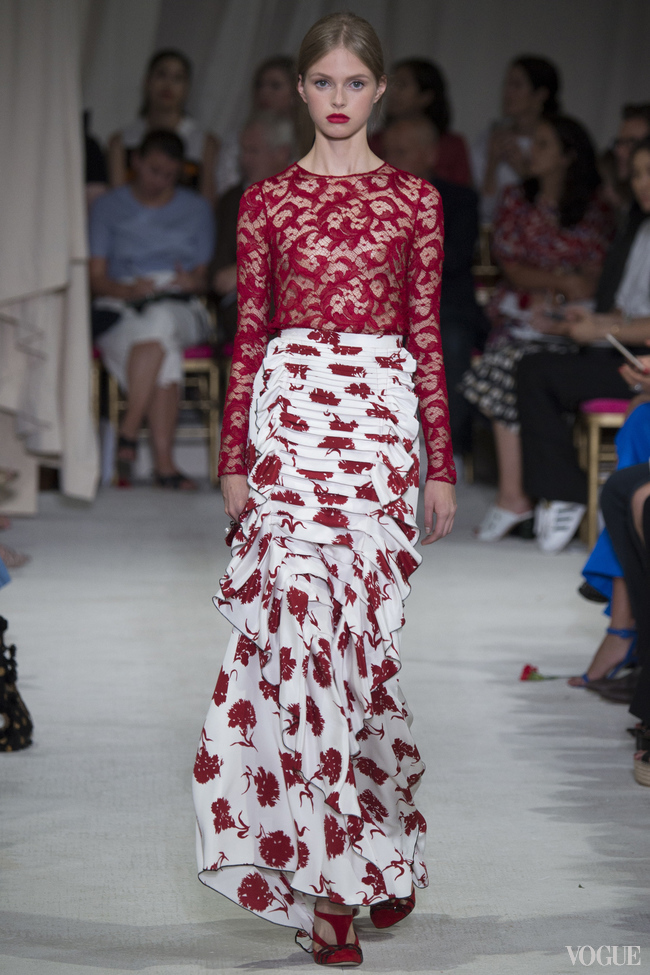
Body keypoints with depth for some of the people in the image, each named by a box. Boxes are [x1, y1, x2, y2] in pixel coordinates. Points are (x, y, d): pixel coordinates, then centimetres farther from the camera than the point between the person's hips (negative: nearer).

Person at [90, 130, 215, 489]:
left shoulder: (197, 209, 19)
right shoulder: (108, 207, 15)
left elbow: (204, 277, 17)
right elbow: (96, 278, 7)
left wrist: (193, 282, -8)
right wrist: (129, 290, -14)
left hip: (180, 308, 1)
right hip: (121, 308, -1)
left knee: (159, 321, -39)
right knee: (164, 351, -37)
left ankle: (128, 434, -37)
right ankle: (163, 462, -39)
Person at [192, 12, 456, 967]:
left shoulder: (416, 200, 8)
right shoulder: (268, 200, 8)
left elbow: (427, 336, 9)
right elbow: (248, 334, 9)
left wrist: (442, 465, 6)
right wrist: (234, 457, 4)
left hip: (380, 418, 0)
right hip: (290, 411, 0)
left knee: (356, 624, -5)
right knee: (303, 608, -14)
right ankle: (333, 865, -10)